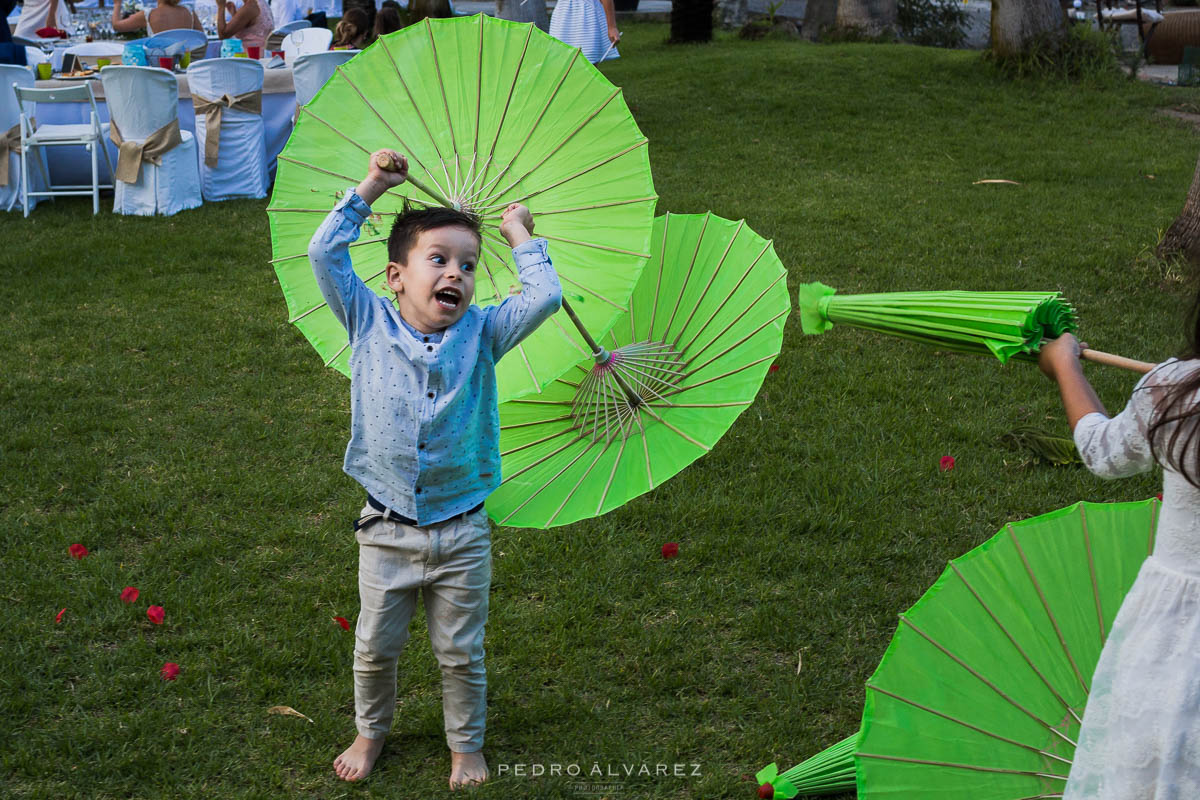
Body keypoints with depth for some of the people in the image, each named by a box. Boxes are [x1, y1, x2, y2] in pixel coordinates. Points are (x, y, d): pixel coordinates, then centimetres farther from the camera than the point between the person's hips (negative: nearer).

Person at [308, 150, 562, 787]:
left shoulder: (480, 333, -4)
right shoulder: (370, 323, -5)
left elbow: (545, 297, -12)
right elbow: (324, 255, -9)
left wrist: (520, 236, -1)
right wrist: (368, 190, -5)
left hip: (461, 531, 0)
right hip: (387, 528, 0)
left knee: (460, 653, 13)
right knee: (374, 646, 15)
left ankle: (466, 745, 34)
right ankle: (370, 732, 40)